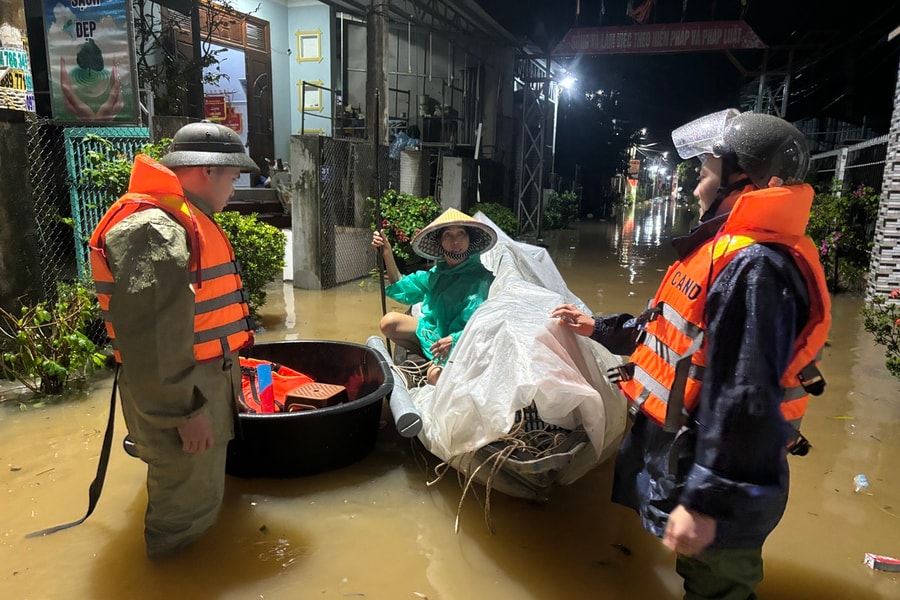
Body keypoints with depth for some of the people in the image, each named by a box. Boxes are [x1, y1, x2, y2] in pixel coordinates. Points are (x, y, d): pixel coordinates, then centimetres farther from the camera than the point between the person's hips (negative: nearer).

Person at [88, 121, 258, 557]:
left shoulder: (185, 220, 11)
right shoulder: (153, 230, -25)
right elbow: (149, 337, -29)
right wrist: (184, 409, -24)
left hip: (206, 382, 10)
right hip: (182, 395, -10)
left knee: (200, 487, 30)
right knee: (189, 506, 7)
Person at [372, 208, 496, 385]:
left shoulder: (481, 278, -19)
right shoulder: (437, 273, 3)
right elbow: (402, 290, 13)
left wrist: (454, 340, -41)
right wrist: (387, 255, 2)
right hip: (435, 332, 7)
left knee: (436, 376, -34)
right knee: (389, 322, -2)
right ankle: (433, 360, 1)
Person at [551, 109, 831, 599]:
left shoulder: (755, 269, -27)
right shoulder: (732, 251, 9)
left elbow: (744, 401, -30)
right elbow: (673, 333, 18)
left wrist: (707, 502, -27)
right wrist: (598, 328, 20)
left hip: (709, 472, -10)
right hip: (683, 451, 10)